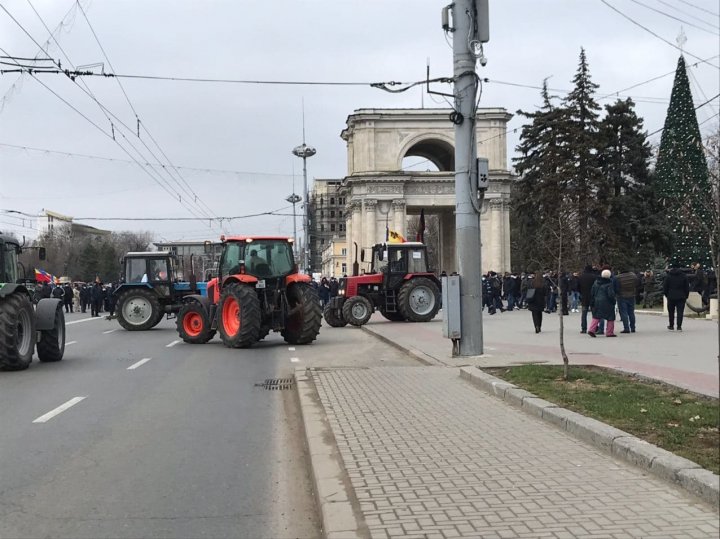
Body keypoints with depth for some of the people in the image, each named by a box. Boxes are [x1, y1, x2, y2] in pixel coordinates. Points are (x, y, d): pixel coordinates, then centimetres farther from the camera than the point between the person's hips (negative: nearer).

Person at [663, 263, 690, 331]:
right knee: (680, 312, 0)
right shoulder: (684, 276, 4)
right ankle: (679, 326, -7)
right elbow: (687, 287, 5)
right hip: (681, 297, 0)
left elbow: (665, 287, 2)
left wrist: (666, 295, 13)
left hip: (671, 297, 0)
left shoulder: (668, 276, 1)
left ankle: (671, 326, 17)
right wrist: (686, 296, 12)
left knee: (671, 312, 10)